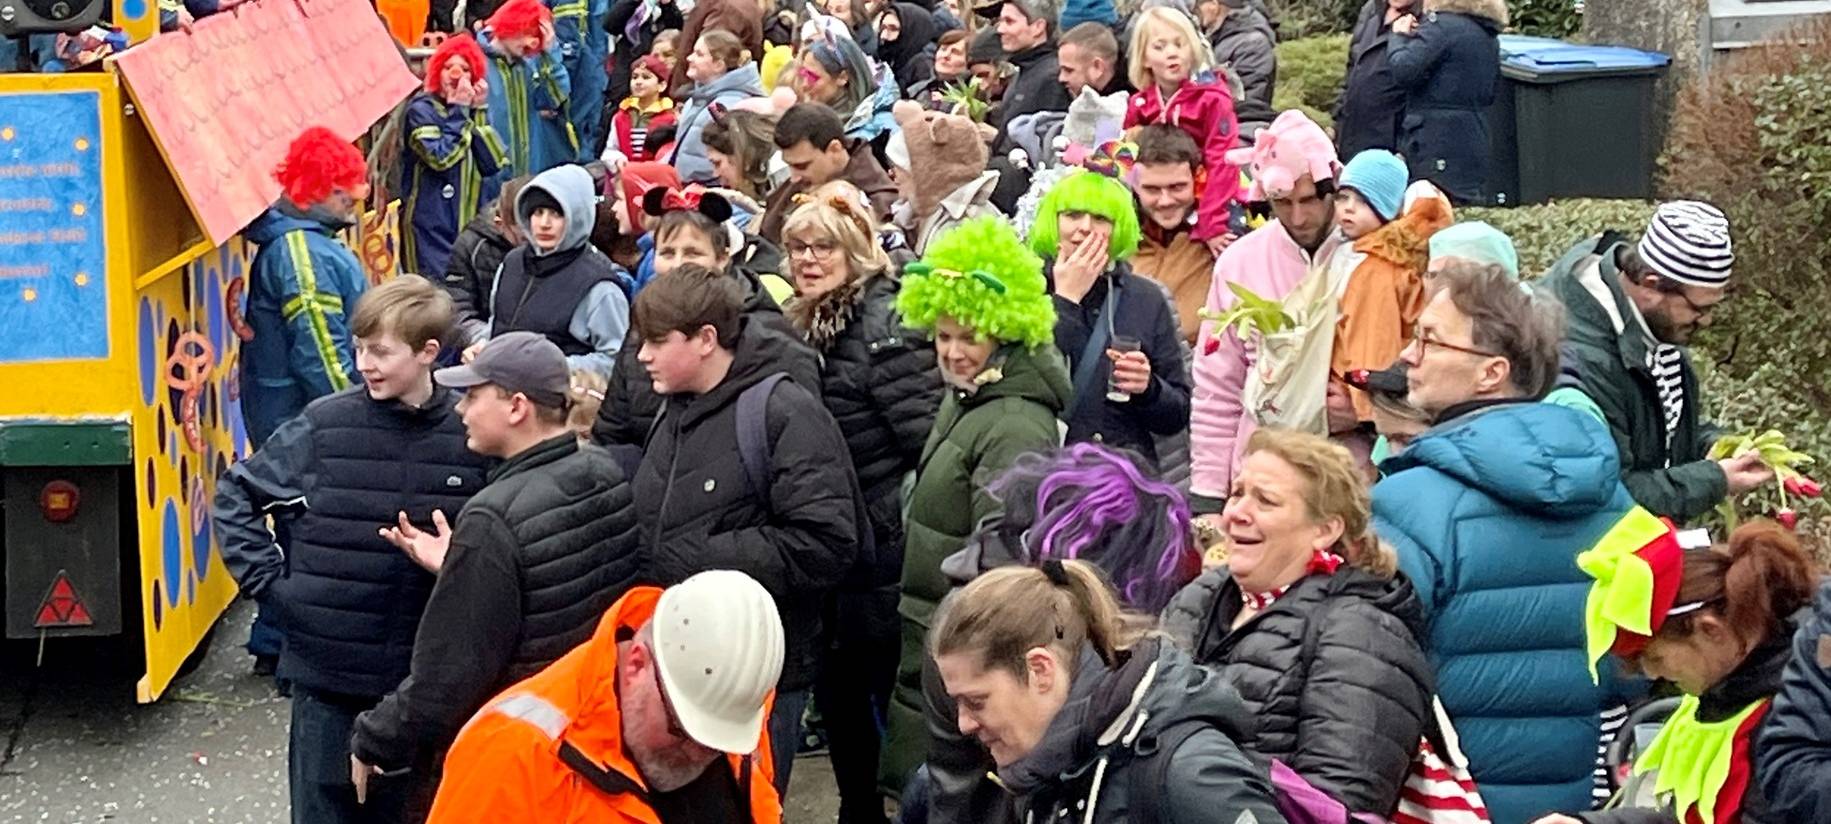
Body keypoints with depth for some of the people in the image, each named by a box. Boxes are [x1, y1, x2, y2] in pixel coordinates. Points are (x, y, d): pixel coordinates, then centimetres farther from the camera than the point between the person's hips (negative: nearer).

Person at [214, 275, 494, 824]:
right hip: (326, 668, 0)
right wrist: (266, 580, -3)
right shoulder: (325, 426, -6)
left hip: (423, 675, 1)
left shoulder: (471, 434, -5)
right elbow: (235, 497, 3)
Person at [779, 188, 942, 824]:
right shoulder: (797, 325, 11)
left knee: (889, 691, 1)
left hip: (878, 546, -8)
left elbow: (928, 435, -20)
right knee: (835, 692, 17)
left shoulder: (885, 324, -14)